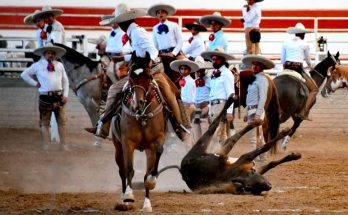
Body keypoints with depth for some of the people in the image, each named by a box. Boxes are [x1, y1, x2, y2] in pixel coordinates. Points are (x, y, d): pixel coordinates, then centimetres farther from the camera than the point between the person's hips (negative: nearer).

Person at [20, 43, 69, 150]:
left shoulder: (59, 65, 9)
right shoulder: (38, 65, 3)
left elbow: (65, 80, 13)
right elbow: (24, 74, 8)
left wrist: (65, 95, 3)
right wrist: (35, 83, 0)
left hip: (59, 97, 2)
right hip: (45, 97, -2)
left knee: (62, 121, 6)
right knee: (45, 122, 3)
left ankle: (64, 145, 13)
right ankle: (46, 146, 9)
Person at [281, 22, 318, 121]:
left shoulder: (286, 44, 11)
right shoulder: (304, 44, 1)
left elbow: (282, 60, 13)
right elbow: (308, 60, 14)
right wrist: (311, 67, 35)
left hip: (287, 68, 5)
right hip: (298, 68, -4)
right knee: (314, 89, 4)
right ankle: (303, 112, -11)